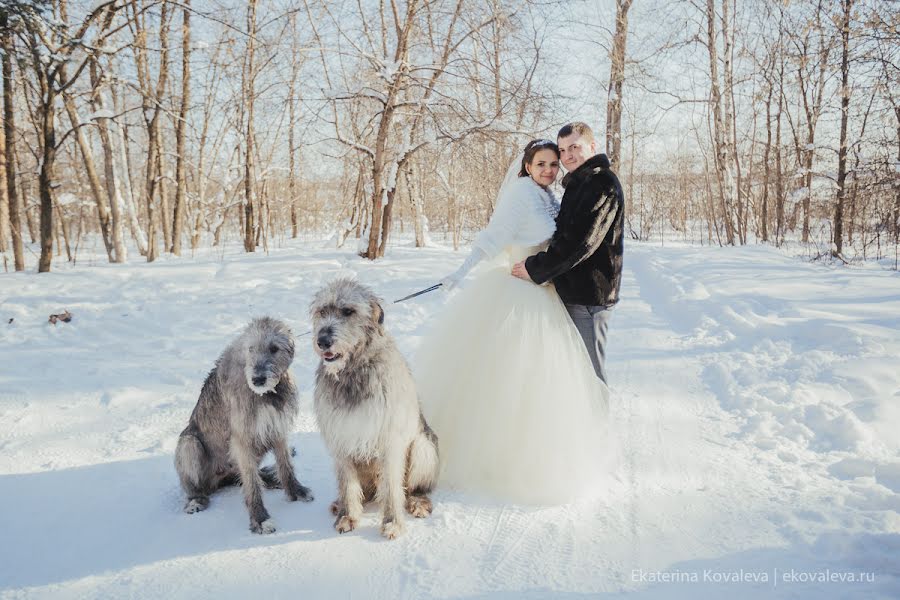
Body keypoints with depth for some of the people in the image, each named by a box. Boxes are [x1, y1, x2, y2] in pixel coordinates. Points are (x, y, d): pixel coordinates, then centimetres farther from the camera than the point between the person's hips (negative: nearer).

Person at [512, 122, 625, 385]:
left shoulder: (603, 183, -15)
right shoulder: (579, 184, 18)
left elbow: (581, 240, -24)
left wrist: (536, 268, -19)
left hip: (589, 296, -10)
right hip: (574, 292, 10)